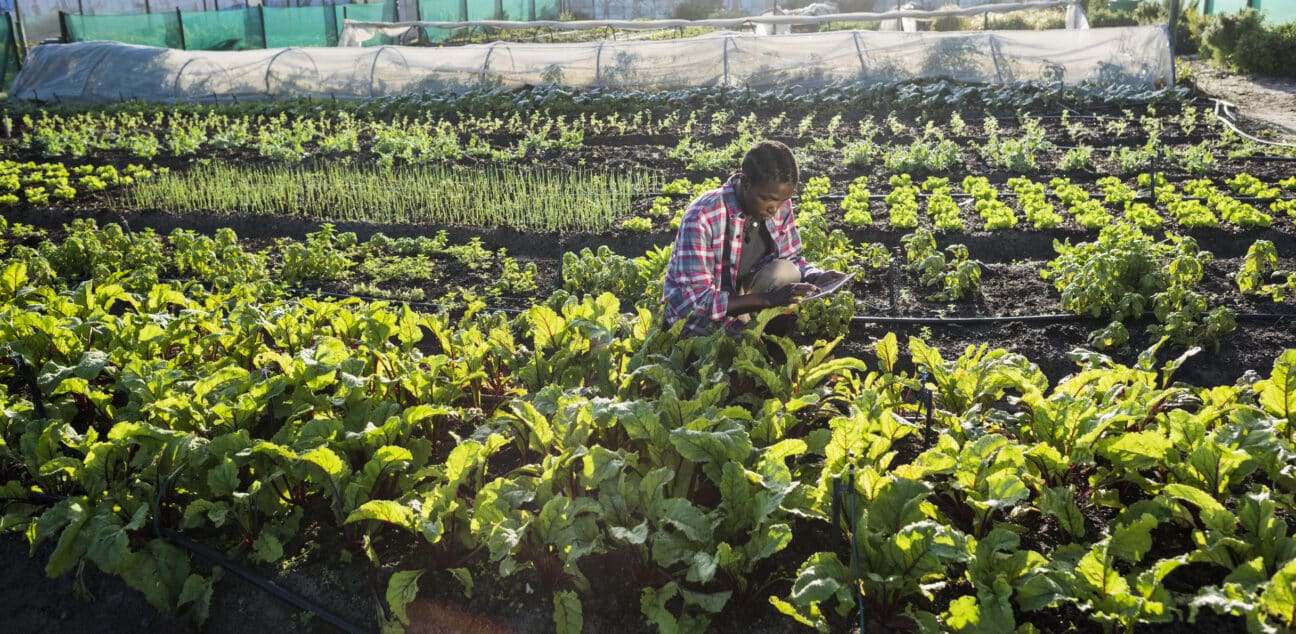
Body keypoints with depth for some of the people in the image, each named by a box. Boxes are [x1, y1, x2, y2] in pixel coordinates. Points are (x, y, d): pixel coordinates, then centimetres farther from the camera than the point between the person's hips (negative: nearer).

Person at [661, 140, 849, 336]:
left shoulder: (781, 206, -11)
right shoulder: (702, 218, -28)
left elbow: (791, 260, 6)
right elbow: (696, 302, -30)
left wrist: (817, 277, -17)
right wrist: (768, 299, -38)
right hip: (702, 321, -5)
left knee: (784, 273, -22)